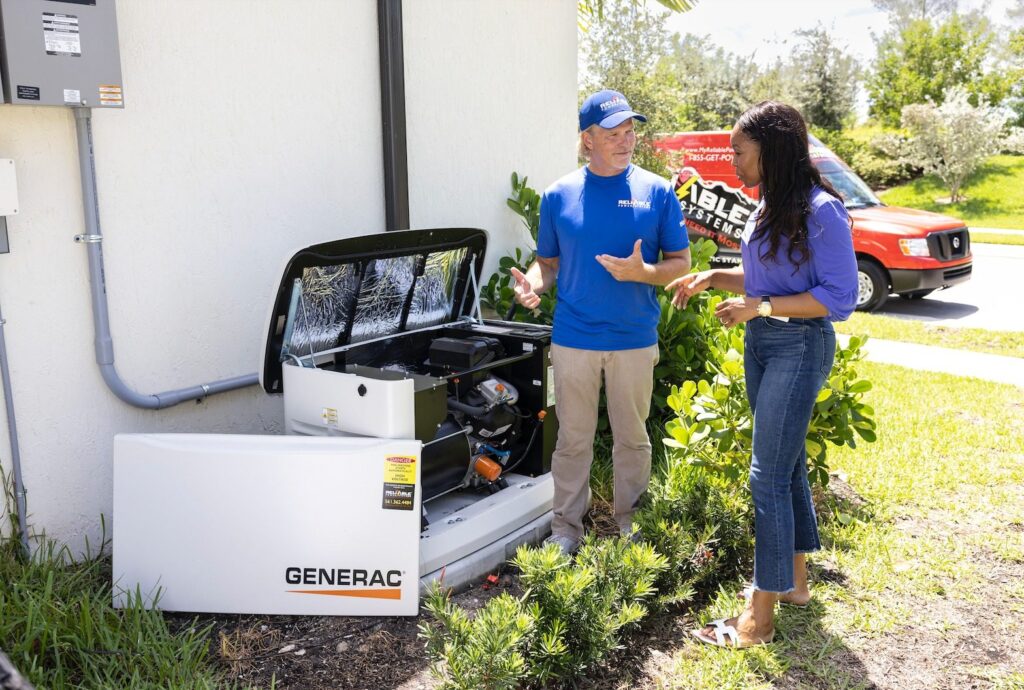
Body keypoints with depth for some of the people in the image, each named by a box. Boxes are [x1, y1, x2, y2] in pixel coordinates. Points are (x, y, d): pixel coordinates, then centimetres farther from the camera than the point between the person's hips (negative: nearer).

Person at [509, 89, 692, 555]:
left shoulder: (657, 192, -1)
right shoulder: (559, 195, 2)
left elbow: (680, 263, 1)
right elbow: (548, 262, 8)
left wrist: (642, 272, -20)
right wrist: (532, 283, -14)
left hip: (635, 339, 0)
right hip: (573, 338, 0)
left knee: (632, 437, 13)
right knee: (573, 438, 10)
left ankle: (630, 521, 31)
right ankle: (567, 526, 24)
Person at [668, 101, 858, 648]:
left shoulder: (820, 210, -16)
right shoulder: (768, 208, 9)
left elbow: (840, 297, -17)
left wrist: (760, 307, -21)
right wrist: (713, 278, 4)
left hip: (798, 346, -9)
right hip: (761, 344, 9)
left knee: (767, 476, -7)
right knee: (787, 465, 17)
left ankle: (759, 619, 4)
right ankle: (794, 581, 33)